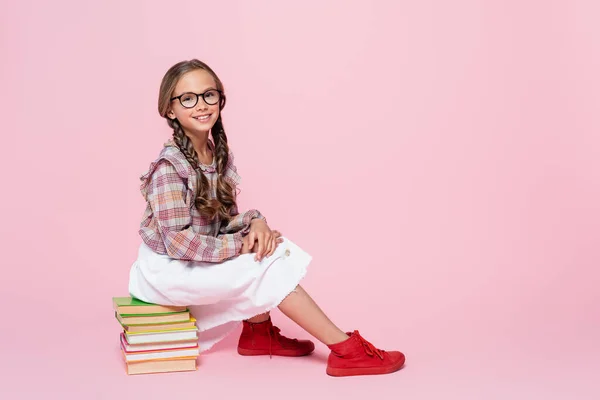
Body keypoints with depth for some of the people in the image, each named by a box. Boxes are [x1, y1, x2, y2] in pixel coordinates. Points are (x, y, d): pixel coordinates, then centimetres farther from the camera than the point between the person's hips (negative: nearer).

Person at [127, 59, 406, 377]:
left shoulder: (219, 154, 1)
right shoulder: (169, 167, -23)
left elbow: (225, 218, 4)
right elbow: (180, 242, -26)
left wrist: (255, 223, -18)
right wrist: (243, 244, -21)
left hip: (197, 258, 8)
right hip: (167, 268, -7)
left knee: (269, 245, -3)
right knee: (268, 263, -16)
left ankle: (258, 333, 10)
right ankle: (346, 350, -11)